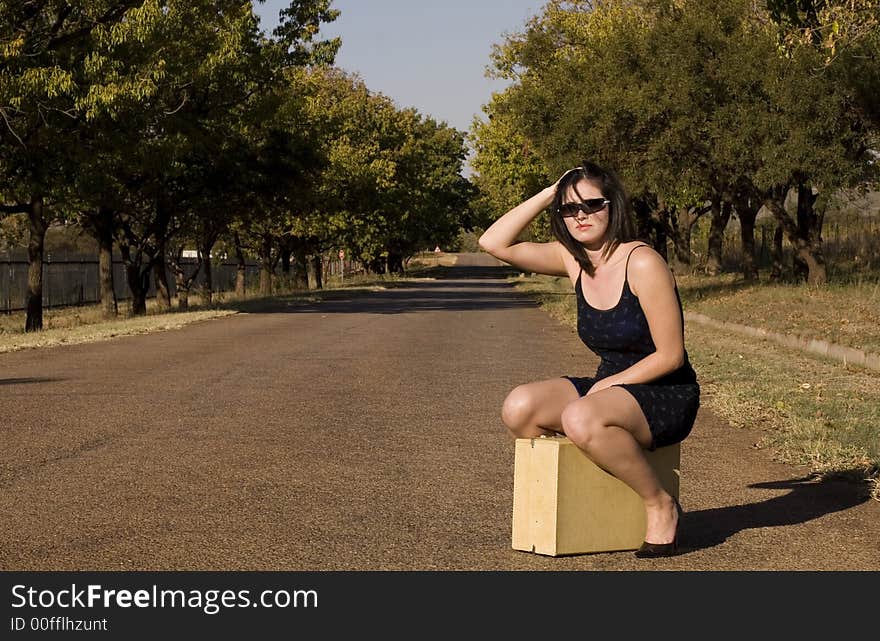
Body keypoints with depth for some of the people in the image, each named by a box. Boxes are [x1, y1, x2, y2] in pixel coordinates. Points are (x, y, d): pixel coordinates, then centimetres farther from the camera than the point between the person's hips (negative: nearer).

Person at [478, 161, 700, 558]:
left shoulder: (642, 263, -17)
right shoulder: (572, 259, 3)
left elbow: (670, 355, -17)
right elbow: (494, 243, -1)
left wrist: (606, 385, -17)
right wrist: (547, 195, -4)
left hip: (666, 397, -7)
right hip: (610, 388, 7)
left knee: (581, 419, -35)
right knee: (518, 408, -15)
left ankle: (660, 506, -14)